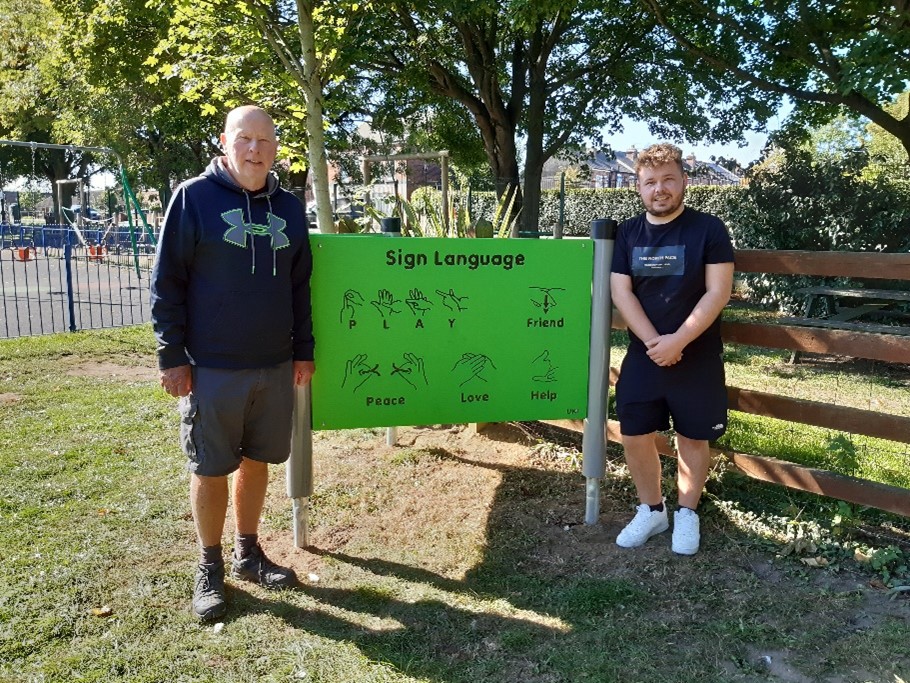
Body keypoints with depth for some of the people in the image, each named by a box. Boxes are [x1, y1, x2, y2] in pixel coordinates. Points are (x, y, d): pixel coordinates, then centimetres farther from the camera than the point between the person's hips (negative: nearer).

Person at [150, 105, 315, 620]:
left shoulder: (290, 207, 8)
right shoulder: (194, 197, -5)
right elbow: (167, 281, -6)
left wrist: (304, 350, 10)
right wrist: (172, 356, -9)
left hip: (276, 366, 4)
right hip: (211, 367, -4)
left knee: (257, 460, 14)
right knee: (211, 468, 6)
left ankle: (249, 552, 31)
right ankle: (211, 567, 23)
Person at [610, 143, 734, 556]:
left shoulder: (708, 229, -5)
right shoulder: (628, 233, 4)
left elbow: (718, 292, -11)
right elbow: (621, 292, -3)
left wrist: (677, 341, -19)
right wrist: (653, 341, -15)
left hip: (697, 359, -3)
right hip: (642, 357, 3)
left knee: (692, 439, 8)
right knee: (635, 437, 6)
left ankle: (687, 514, 27)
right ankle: (651, 510, 27)